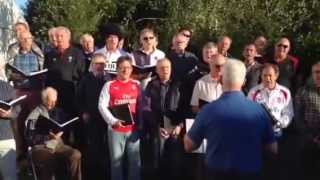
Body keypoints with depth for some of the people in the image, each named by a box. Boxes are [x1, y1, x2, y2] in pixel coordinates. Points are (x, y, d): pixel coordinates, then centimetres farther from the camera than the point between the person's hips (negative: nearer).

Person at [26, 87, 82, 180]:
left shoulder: (58, 111, 16)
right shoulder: (35, 115, 1)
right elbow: (31, 139, -6)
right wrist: (49, 137, -17)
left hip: (58, 144, 4)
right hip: (41, 146, -4)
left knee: (76, 154, -26)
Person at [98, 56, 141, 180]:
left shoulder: (137, 85, 7)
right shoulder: (109, 85, 0)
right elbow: (102, 105, -5)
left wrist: (141, 123, 1)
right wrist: (113, 121, -15)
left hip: (134, 129, 2)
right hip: (115, 129, -2)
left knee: (135, 160, 8)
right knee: (116, 160, 7)